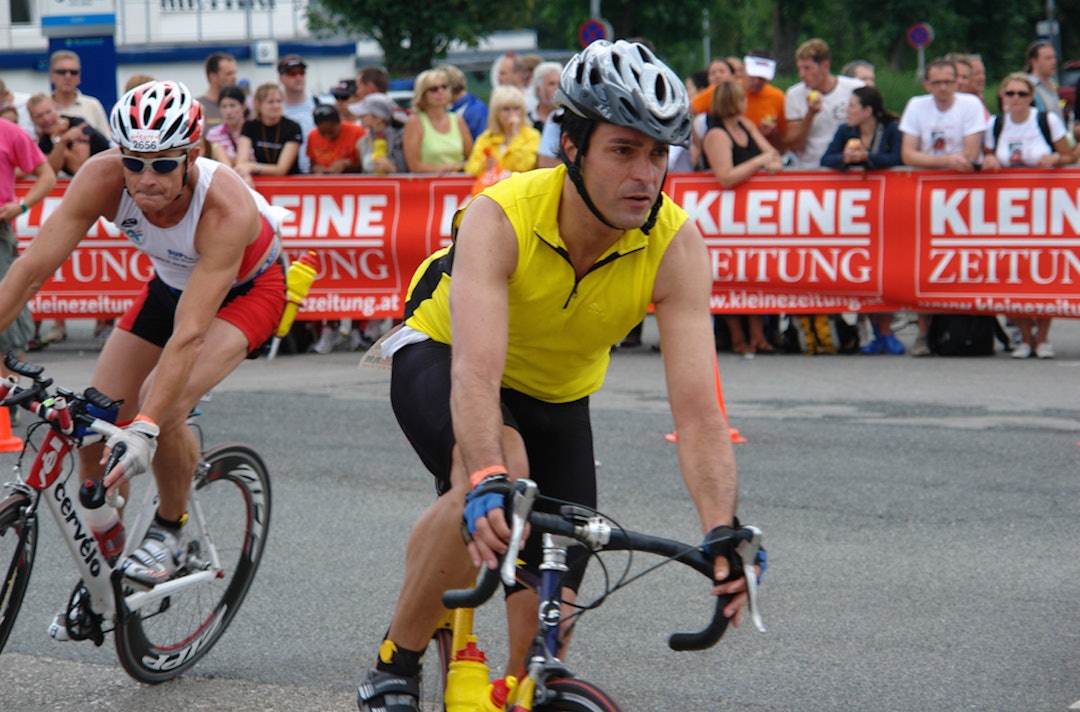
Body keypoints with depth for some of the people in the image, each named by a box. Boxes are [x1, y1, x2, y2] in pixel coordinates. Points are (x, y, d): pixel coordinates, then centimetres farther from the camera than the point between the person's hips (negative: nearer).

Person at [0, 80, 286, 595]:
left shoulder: (226, 208, -39)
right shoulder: (103, 177, -29)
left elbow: (189, 335, -43)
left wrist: (147, 427, -51)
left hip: (249, 288, -5)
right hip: (171, 282, 5)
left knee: (162, 405, -27)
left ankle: (170, 531, -1)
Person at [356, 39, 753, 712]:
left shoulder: (677, 246, -28)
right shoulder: (500, 216, -35)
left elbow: (698, 407, -34)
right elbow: (476, 371, -48)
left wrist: (724, 534, -48)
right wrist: (486, 483, -65)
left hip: (555, 399, 4)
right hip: (439, 361, -4)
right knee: (497, 472, -37)